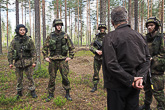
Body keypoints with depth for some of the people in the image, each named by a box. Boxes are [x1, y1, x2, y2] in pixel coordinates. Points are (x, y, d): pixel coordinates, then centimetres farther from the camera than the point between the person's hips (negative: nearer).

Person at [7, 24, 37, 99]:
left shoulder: (29, 40, -1)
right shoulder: (14, 41, 1)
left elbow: (33, 51, 0)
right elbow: (10, 51, 4)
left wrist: (34, 61, -4)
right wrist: (10, 62, 0)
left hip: (28, 62, -1)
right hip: (18, 62, 1)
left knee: (30, 77, 3)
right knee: (19, 78, 11)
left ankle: (32, 91, 17)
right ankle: (19, 92, 27)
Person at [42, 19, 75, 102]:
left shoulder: (65, 36, 2)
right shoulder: (50, 36, 3)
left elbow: (72, 47, 7)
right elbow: (45, 47, 11)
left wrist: (70, 57, 0)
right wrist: (46, 57, 3)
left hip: (63, 60, 0)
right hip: (53, 60, 1)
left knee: (65, 77, 3)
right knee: (52, 78, 7)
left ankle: (67, 94, 19)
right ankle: (51, 94, 24)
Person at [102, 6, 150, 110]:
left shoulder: (110, 37, -13)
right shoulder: (139, 36, 4)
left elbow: (111, 64, -21)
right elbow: (147, 59, 2)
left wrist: (130, 80, -16)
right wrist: (141, 77, -7)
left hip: (117, 86, -5)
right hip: (135, 87, 5)